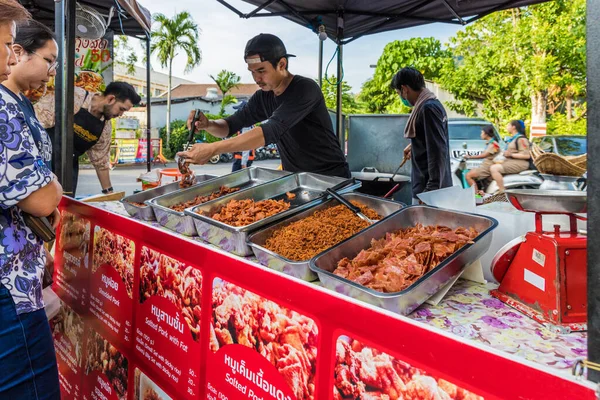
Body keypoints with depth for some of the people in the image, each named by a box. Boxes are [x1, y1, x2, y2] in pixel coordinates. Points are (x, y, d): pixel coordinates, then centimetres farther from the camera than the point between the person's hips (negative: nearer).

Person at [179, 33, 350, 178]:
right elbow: (231, 125, 9)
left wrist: (213, 149, -34)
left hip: (331, 178, -6)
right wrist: (208, 124, -15)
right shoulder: (263, 97, 2)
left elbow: (271, 131, -31)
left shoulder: (305, 89, -20)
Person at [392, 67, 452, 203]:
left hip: (429, 188, -10)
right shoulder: (433, 104, 11)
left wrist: (431, 190, -25)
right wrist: (414, 146, 40)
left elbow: (437, 152, -24)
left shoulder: (428, 108, -19)